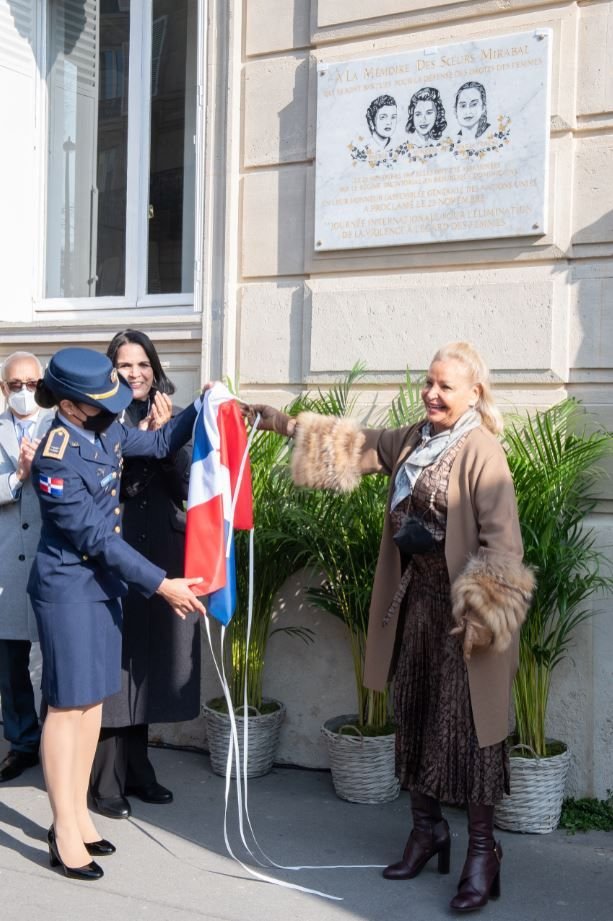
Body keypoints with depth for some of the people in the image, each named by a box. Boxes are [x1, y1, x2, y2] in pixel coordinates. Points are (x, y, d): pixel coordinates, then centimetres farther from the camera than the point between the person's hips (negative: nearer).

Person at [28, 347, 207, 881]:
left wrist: (201, 408, 2)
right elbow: (97, 537, -21)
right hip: (69, 587, -8)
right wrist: (161, 584, -19)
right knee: (69, 703, -1)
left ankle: (77, 816, 23)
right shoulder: (56, 460, -23)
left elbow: (160, 444, 18)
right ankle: (65, 834, 9)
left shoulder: (106, 430, 0)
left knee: (94, 699, 12)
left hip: (105, 581, 8)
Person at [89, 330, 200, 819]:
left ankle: (137, 771, 25)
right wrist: (142, 435, -17)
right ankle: (107, 781, 9)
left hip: (162, 556, 4)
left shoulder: (170, 416, 9)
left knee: (147, 660, 12)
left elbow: (185, 486, 0)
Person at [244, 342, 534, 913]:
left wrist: (478, 614, -23)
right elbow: (356, 445, 17)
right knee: (414, 717, 14)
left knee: (467, 728, -2)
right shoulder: (413, 441, 9)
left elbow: (502, 543, -18)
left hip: (459, 608, -8)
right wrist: (282, 423, 10)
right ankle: (427, 828, 29)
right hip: (414, 600, 8)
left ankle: (482, 850, 11)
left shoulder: (481, 451, -14)